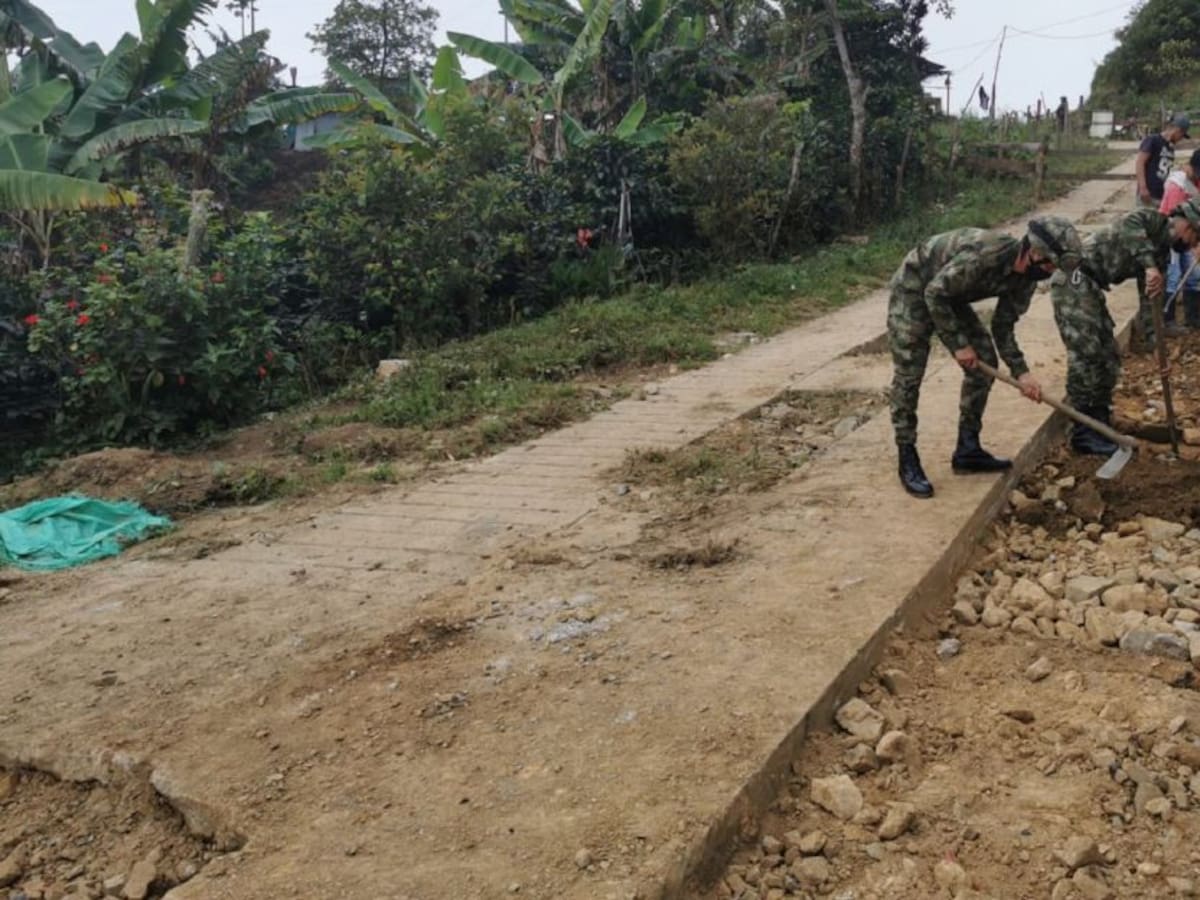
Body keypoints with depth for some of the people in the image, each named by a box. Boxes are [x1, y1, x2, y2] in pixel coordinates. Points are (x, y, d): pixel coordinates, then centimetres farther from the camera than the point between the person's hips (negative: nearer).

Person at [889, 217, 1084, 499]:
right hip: (914, 291, -8)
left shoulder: (1025, 278, -9)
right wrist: (959, 344, -23)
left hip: (950, 297, 9)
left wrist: (1020, 372, -11)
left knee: (984, 362, 1)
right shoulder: (984, 253, -35)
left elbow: (1003, 326, 1)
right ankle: (908, 461, -1)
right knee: (909, 375, -12)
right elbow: (934, 293, -28)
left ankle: (967, 449, 10)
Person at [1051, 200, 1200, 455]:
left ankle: (1100, 426, 20)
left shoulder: (1160, 253, 17)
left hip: (1091, 288, 10)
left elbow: (1151, 299, 15)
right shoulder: (1152, 220, -7)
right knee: (1086, 355, -11)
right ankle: (1083, 435, -7)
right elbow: (1130, 227, -32)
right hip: (1073, 280, -10)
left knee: (1108, 357, 11)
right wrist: (1150, 266, -40)